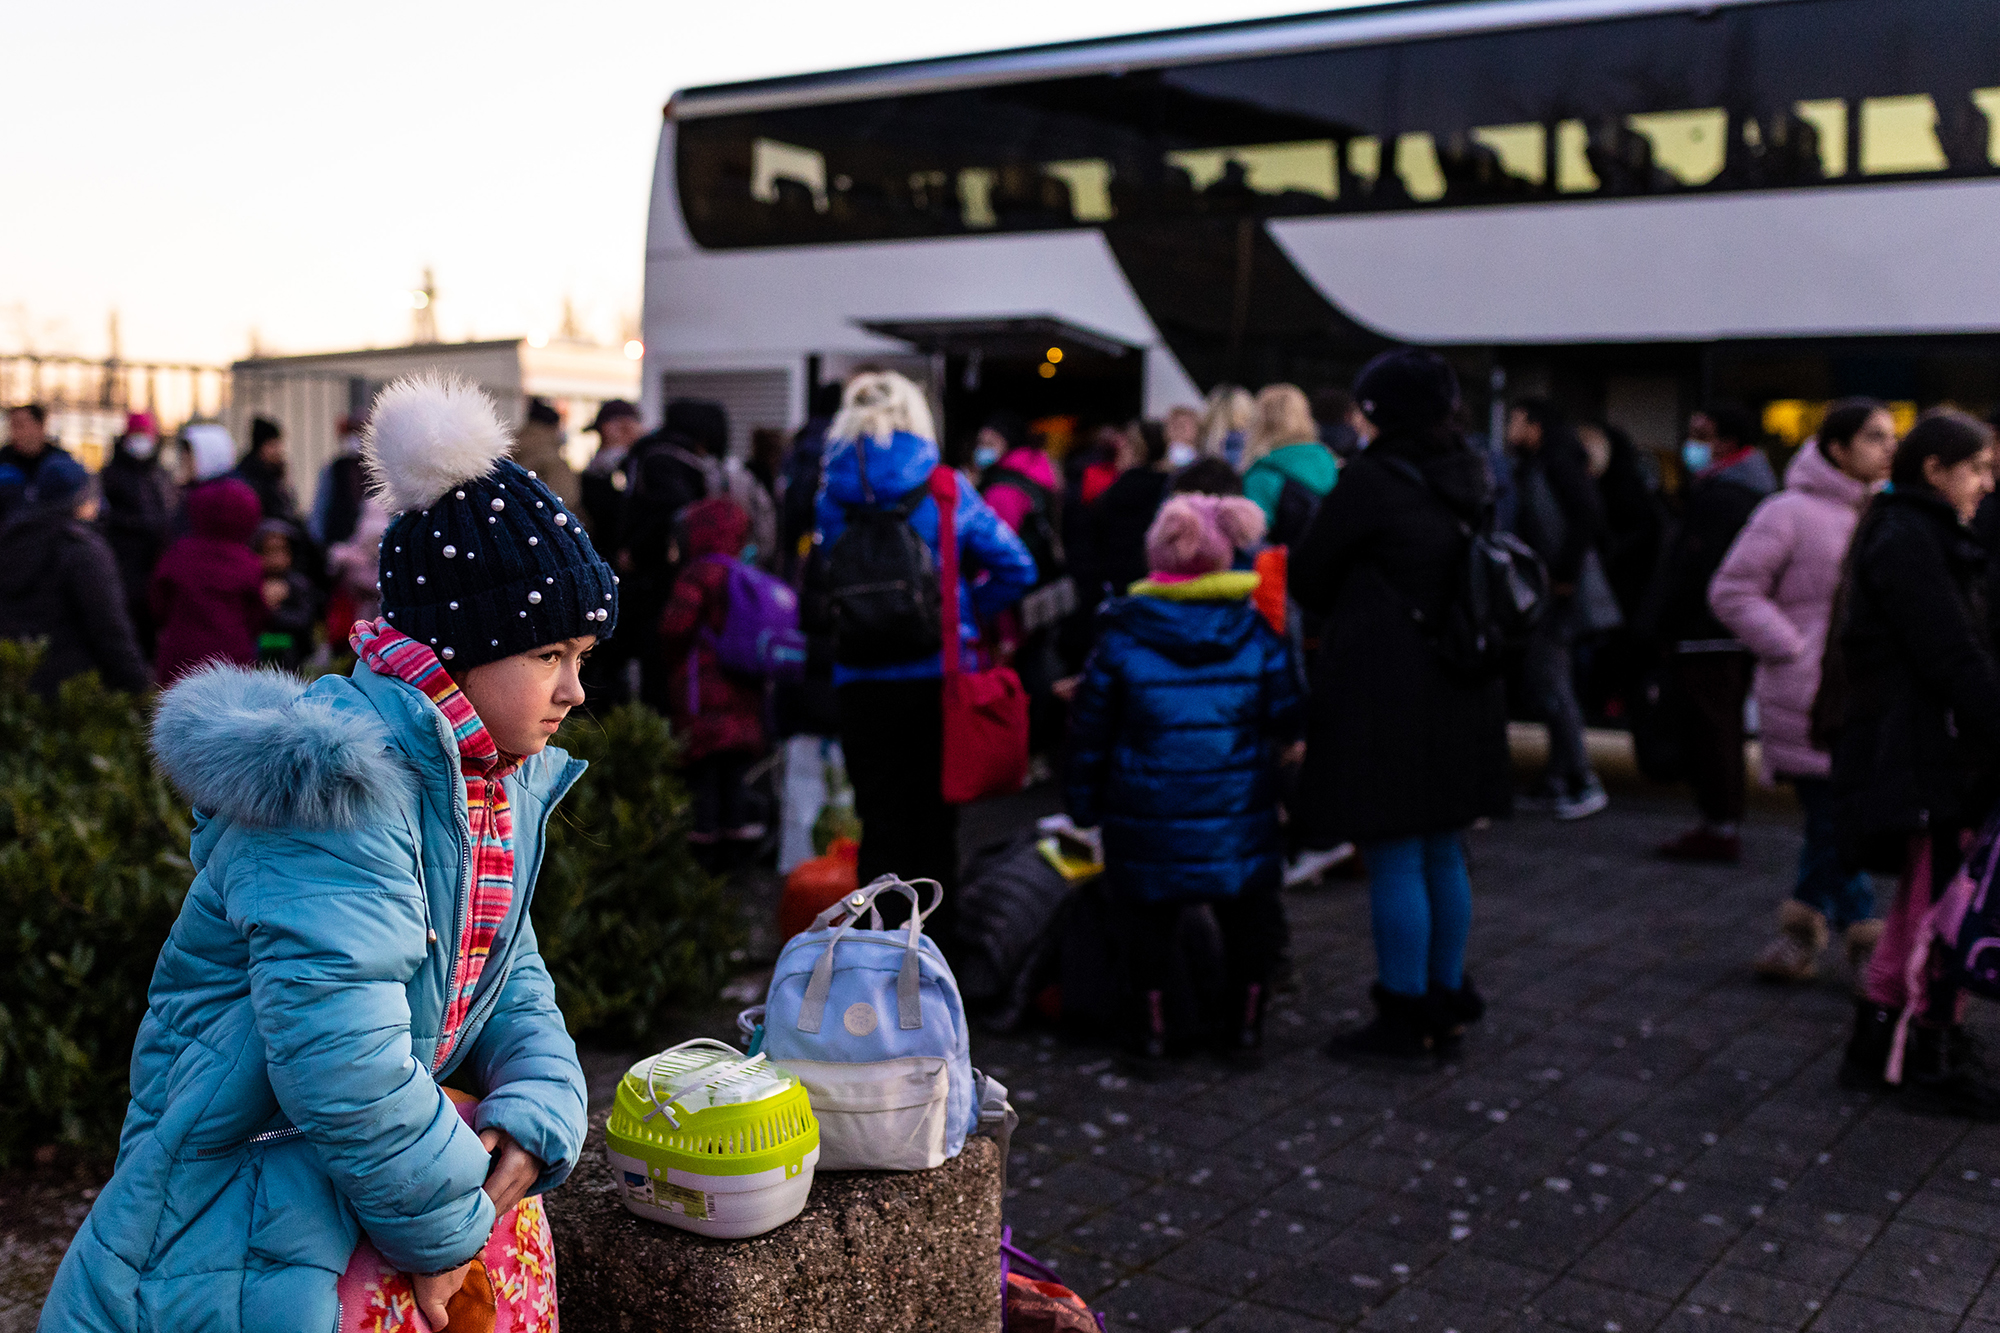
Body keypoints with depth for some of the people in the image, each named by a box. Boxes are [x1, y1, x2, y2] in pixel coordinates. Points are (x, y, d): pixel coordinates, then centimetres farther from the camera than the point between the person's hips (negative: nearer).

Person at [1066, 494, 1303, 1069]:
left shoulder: (1122, 635, -5)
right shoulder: (1257, 631, -2)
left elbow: (1090, 729, -1)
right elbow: (1289, 721, 1)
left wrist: (1084, 804, 9)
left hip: (1147, 824, -1)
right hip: (1240, 825, 1)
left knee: (1147, 923, 13)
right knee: (1249, 916, 17)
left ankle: (1150, 1026, 15)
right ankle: (1243, 1025, 21)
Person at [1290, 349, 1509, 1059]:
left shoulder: (1372, 481, -14)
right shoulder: (1474, 477, 8)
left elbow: (1308, 577, -6)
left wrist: (1343, 610, 13)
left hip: (1384, 690, -8)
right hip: (1462, 689, 8)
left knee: (1394, 859, 0)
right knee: (1443, 852, 16)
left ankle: (1404, 1017, 7)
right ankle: (1448, 1000, 26)